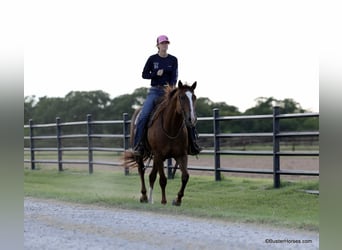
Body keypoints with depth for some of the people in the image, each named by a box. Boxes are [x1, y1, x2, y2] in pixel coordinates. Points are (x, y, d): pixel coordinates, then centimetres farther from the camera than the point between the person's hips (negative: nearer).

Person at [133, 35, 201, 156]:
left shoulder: (173, 60, 5)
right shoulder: (152, 59, 2)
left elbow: (174, 76, -5)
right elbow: (144, 74, 3)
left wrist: (172, 88, -22)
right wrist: (156, 73, -14)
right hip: (154, 91, -1)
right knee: (143, 116, -20)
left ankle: (192, 143, -5)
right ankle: (137, 145, -13)